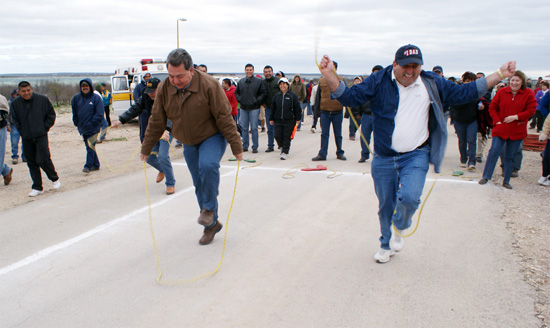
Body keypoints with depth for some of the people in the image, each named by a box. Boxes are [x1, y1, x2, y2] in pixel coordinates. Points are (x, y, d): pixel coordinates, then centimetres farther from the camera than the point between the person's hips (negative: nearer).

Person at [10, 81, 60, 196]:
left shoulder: (42, 99, -5)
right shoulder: (15, 103, 0)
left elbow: (51, 114, 5)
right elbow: (15, 120, 11)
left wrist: (45, 128, -1)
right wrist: (22, 131, 3)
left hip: (41, 136, -3)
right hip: (26, 139, 3)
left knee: (43, 160, -11)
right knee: (31, 163, 6)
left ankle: (55, 179, 13)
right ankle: (37, 187, 16)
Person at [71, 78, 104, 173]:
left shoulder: (96, 98, -6)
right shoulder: (76, 98, 6)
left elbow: (99, 114, -10)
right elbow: (74, 113, 16)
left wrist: (91, 123, -13)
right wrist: (77, 123, 7)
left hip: (93, 128, -5)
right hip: (82, 128, 5)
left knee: (90, 146, -9)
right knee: (89, 146, 12)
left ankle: (88, 166, -4)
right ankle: (95, 165, 22)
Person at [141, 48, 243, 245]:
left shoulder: (209, 85, -22)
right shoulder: (164, 89, -9)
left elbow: (224, 118, -19)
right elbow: (156, 122, 2)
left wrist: (236, 147, -17)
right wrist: (146, 149, 6)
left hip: (213, 137, -5)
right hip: (189, 144, 5)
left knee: (208, 166, -33)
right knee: (199, 184, 8)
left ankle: (209, 208, -8)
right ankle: (212, 224, 25)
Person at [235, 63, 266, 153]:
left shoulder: (258, 81, -1)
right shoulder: (241, 81, 9)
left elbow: (264, 93, 0)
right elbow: (236, 92, 18)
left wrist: (257, 101, -11)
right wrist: (239, 99, 2)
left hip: (254, 108, -3)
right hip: (243, 108, 4)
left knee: (254, 128, -3)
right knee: (244, 128, 7)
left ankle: (255, 147, 4)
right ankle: (245, 146, 16)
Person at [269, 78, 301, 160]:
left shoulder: (293, 95, -1)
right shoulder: (276, 96, 10)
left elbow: (297, 108, 1)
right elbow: (272, 108, 16)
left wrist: (298, 119, -2)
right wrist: (271, 119, 13)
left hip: (289, 120, -3)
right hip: (278, 120, 3)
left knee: (287, 137, -2)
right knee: (277, 136, 0)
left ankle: (285, 152, 5)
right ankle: (282, 147, 27)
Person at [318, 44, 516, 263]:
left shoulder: (432, 83, 2)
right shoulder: (378, 81, -5)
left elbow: (463, 93, 10)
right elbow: (350, 97, -9)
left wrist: (500, 75, 8)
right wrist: (330, 76, -25)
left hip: (416, 156, 0)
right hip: (384, 159, 0)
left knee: (409, 197, -23)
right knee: (385, 205, 12)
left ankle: (400, 228, 13)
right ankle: (386, 245, 38)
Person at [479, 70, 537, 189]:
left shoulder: (528, 94, 1)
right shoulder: (502, 92, 2)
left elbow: (531, 110, -3)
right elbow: (492, 108, 5)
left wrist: (516, 117, -15)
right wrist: (497, 121, -6)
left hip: (517, 131, 1)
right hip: (500, 129, 0)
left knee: (511, 156, 8)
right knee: (494, 152, -7)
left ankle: (506, 181, 19)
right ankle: (486, 177, 4)